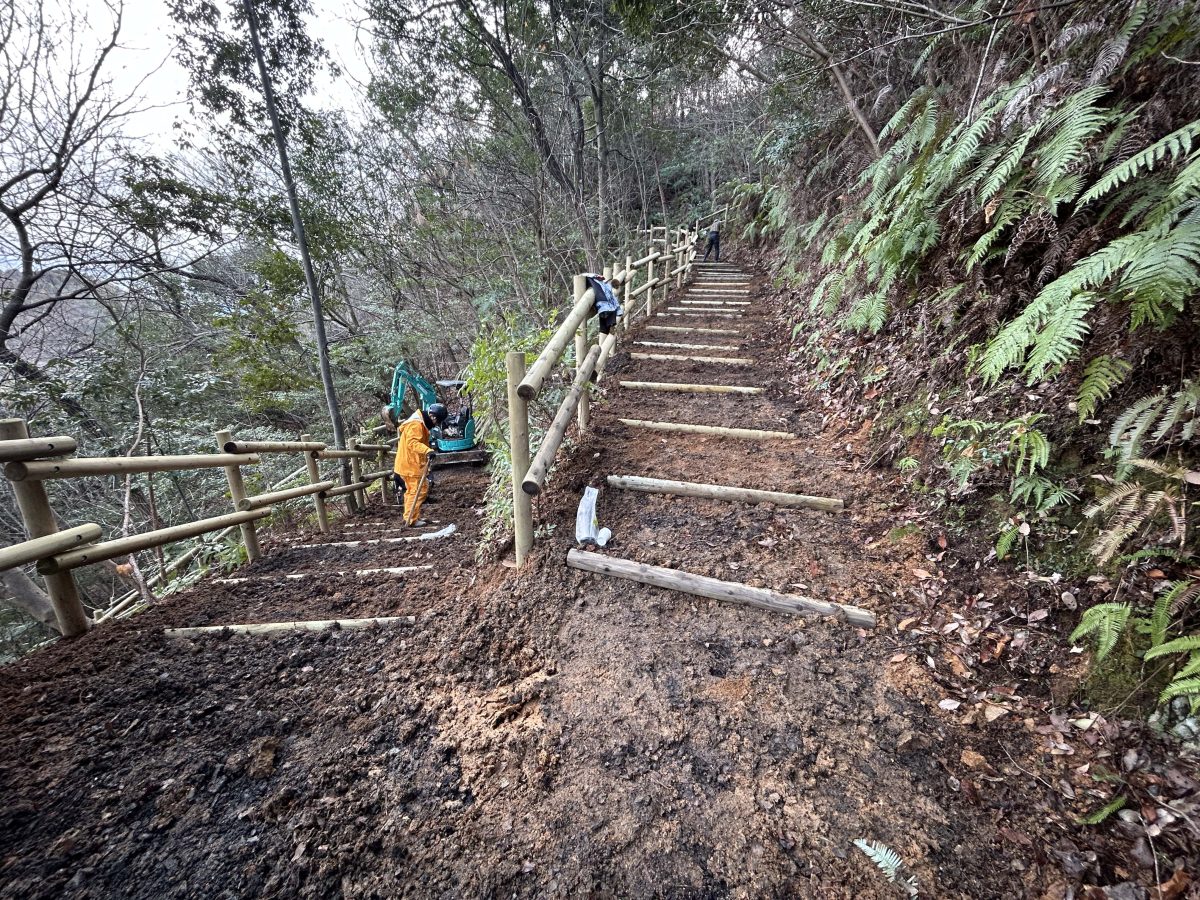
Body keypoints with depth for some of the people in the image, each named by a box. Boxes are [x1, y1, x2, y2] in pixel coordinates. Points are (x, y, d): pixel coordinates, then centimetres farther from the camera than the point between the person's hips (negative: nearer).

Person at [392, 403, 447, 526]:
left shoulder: (421, 423, 16)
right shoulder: (416, 424, -18)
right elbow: (412, 442, -33)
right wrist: (427, 450, -45)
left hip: (410, 464, 11)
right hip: (410, 465, -11)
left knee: (412, 490, 18)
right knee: (419, 490, -8)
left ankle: (411, 517, 28)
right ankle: (411, 519, -3)